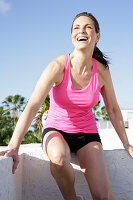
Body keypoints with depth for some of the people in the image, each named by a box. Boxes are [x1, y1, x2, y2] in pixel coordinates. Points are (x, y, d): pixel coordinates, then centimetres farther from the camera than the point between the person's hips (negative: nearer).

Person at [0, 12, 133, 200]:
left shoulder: (101, 71, -8)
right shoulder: (58, 66, -18)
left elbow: (113, 109, 5)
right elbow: (32, 106, -28)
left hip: (87, 134, 2)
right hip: (56, 131, -1)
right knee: (59, 157, -38)